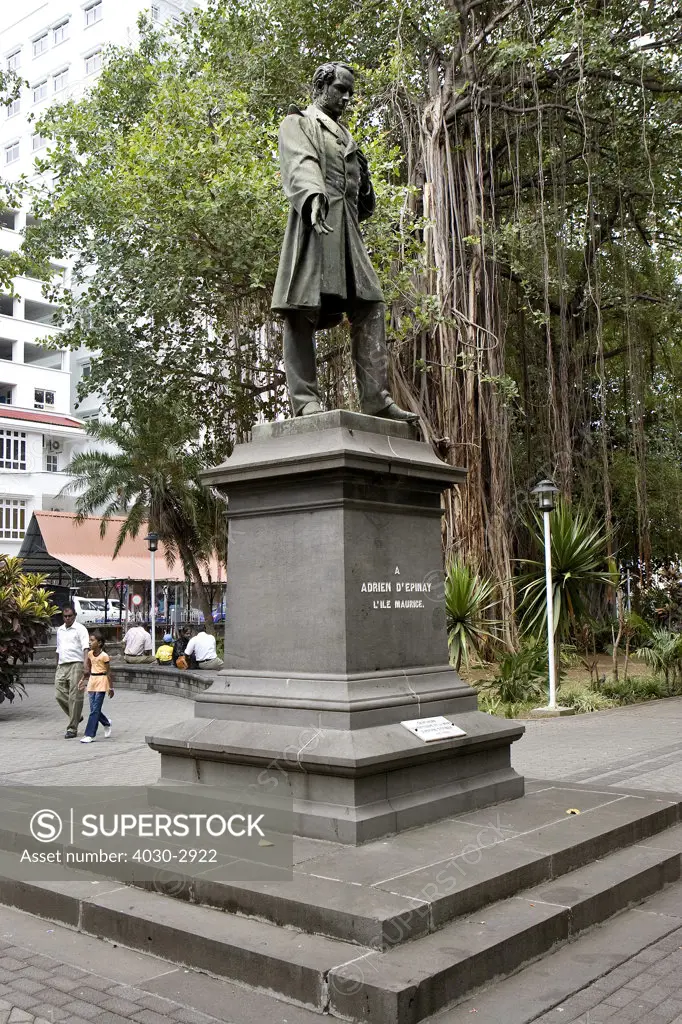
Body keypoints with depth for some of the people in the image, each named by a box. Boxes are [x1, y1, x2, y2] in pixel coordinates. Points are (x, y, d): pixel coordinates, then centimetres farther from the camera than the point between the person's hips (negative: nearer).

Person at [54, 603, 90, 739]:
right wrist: (57, 667, 24)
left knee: (74, 697, -6)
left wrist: (86, 663, -30)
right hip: (62, 666, 7)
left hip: (76, 665, -6)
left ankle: (72, 728, 0)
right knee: (59, 695, 0)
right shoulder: (60, 630, 19)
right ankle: (76, 717, 22)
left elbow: (85, 647, -15)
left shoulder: (80, 629, -3)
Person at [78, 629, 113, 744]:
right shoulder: (90, 654, 7)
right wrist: (83, 680, 10)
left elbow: (108, 672, -7)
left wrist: (110, 687, -6)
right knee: (94, 709, 9)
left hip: (101, 682, -7)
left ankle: (89, 735, -3)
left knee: (95, 710, -5)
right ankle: (107, 723, 34)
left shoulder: (104, 656, -11)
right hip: (92, 681, 7)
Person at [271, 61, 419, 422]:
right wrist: (314, 195, -29)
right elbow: (301, 163, -12)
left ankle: (375, 398, -7)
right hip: (314, 221, -7)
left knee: (370, 307, -3)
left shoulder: (344, 137, 33)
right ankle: (305, 400, -14)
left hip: (347, 229, 8)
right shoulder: (298, 123, 11)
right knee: (302, 312, -12)